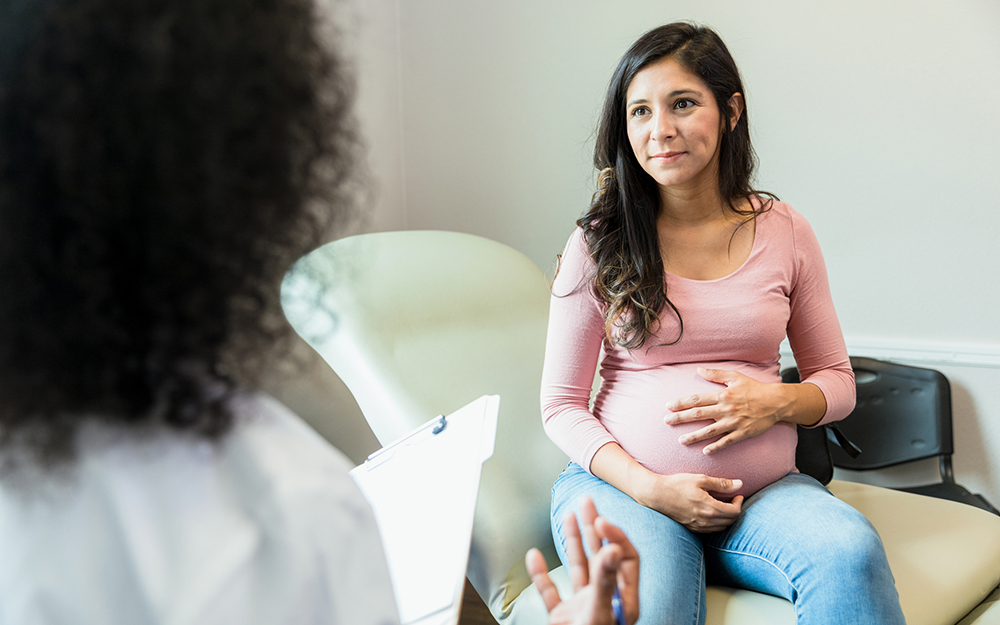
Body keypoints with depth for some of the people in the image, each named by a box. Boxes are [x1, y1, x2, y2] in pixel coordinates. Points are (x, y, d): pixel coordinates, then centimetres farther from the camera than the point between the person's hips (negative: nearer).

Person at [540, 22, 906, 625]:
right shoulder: (599, 244, 0)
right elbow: (562, 404, 1)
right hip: (623, 485, -2)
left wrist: (777, 401, -10)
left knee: (852, 551, -29)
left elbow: (838, 382, 13)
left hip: (765, 489, 3)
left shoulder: (785, 232, 5)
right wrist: (648, 487, -13)